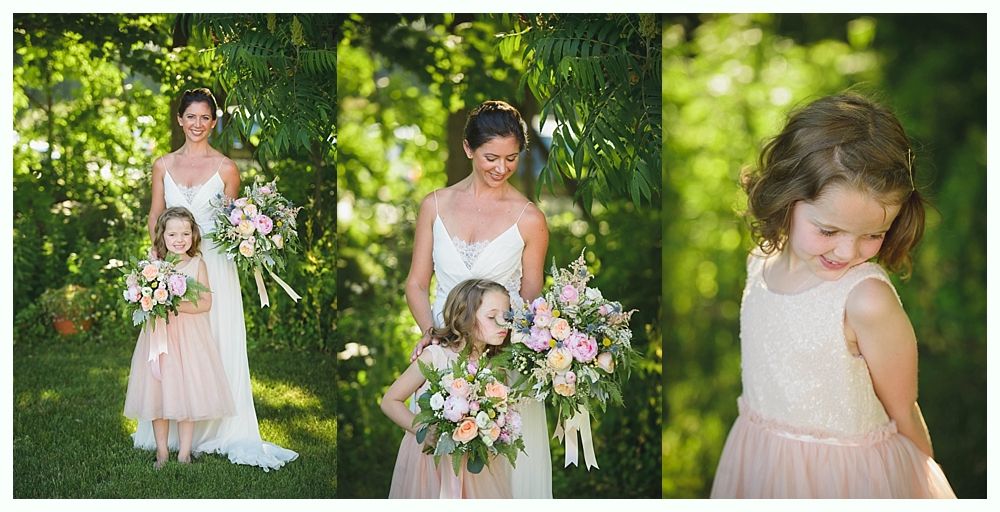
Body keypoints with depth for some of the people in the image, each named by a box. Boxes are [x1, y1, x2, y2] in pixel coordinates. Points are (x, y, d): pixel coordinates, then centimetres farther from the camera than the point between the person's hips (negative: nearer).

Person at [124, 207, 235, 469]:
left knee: (187, 391, 1)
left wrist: (178, 305, -20)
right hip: (158, 335, 1)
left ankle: (184, 453, 12)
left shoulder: (197, 264, 0)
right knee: (158, 391, 5)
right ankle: (161, 452, 17)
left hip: (189, 336, -1)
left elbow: (206, 302, -6)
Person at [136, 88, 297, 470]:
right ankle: (171, 428, 17)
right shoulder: (163, 165, 9)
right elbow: (155, 216, 11)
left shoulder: (225, 168, 2)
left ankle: (215, 431, 5)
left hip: (213, 265, -2)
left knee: (215, 345, -3)